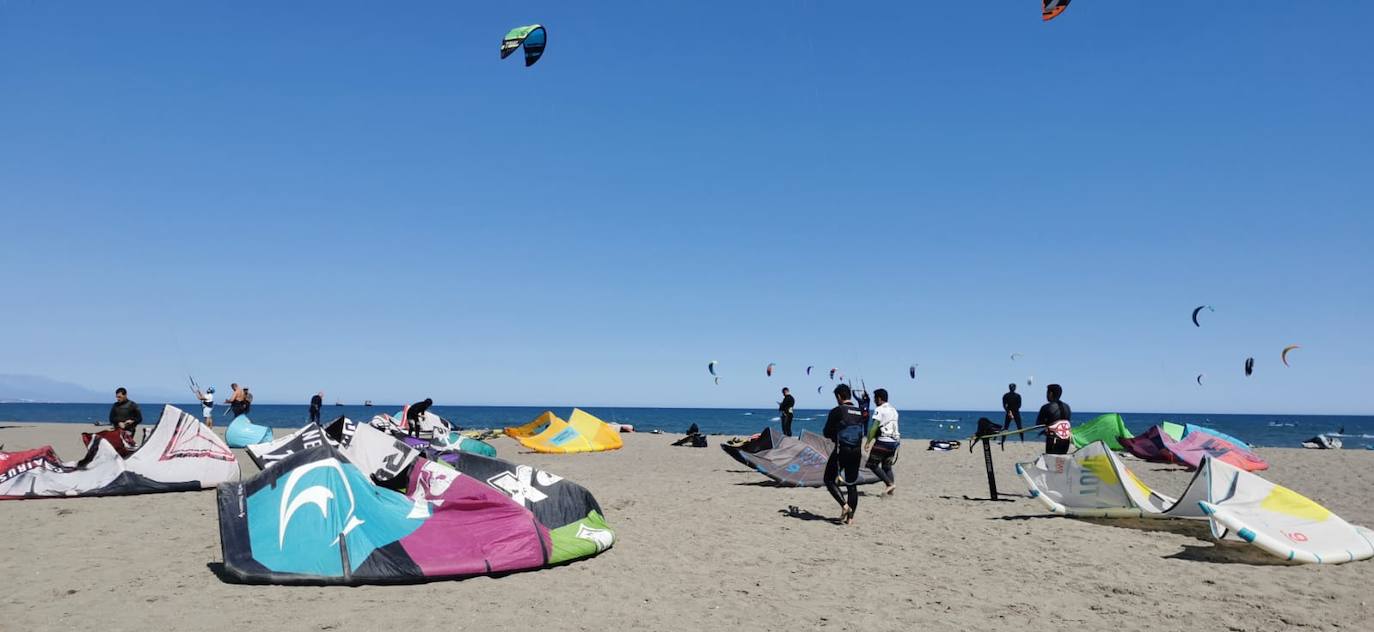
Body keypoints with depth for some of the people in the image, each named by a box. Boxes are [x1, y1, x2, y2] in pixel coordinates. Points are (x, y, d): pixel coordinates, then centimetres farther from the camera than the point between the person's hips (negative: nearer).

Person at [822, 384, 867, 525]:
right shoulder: (860, 412, 7)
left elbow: (826, 433, -6)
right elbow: (864, 432, 17)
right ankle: (850, 517, 11)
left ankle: (844, 505, -9)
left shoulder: (836, 411, -10)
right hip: (857, 451, 5)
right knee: (852, 484, 11)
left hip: (841, 450, -5)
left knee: (829, 480, 8)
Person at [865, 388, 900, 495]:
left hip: (883, 441, -8)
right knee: (887, 466, 14)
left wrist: (868, 441, -11)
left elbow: (874, 427, -14)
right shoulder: (894, 410, 17)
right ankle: (890, 490, 6)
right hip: (895, 441, 8)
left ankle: (890, 484, -11)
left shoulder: (879, 410, -9)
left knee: (873, 464, -1)